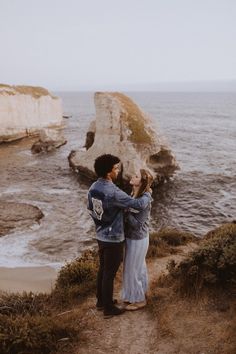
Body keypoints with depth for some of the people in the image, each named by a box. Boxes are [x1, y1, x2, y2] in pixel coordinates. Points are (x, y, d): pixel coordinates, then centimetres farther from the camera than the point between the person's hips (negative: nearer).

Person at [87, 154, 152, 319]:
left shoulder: (93, 187, -2)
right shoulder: (113, 193, -29)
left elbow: (90, 209, 12)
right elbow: (139, 204, -24)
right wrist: (148, 194, -5)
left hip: (101, 236, 8)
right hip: (113, 238, -8)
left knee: (103, 269, 21)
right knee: (110, 273, 6)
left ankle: (101, 301, 37)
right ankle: (108, 308, 21)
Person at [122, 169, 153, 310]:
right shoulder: (134, 196, 0)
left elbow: (137, 223, -26)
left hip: (137, 239, -8)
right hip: (134, 238, 8)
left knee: (132, 269, 7)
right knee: (139, 267, 23)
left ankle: (139, 300, 26)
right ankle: (140, 294, 41)